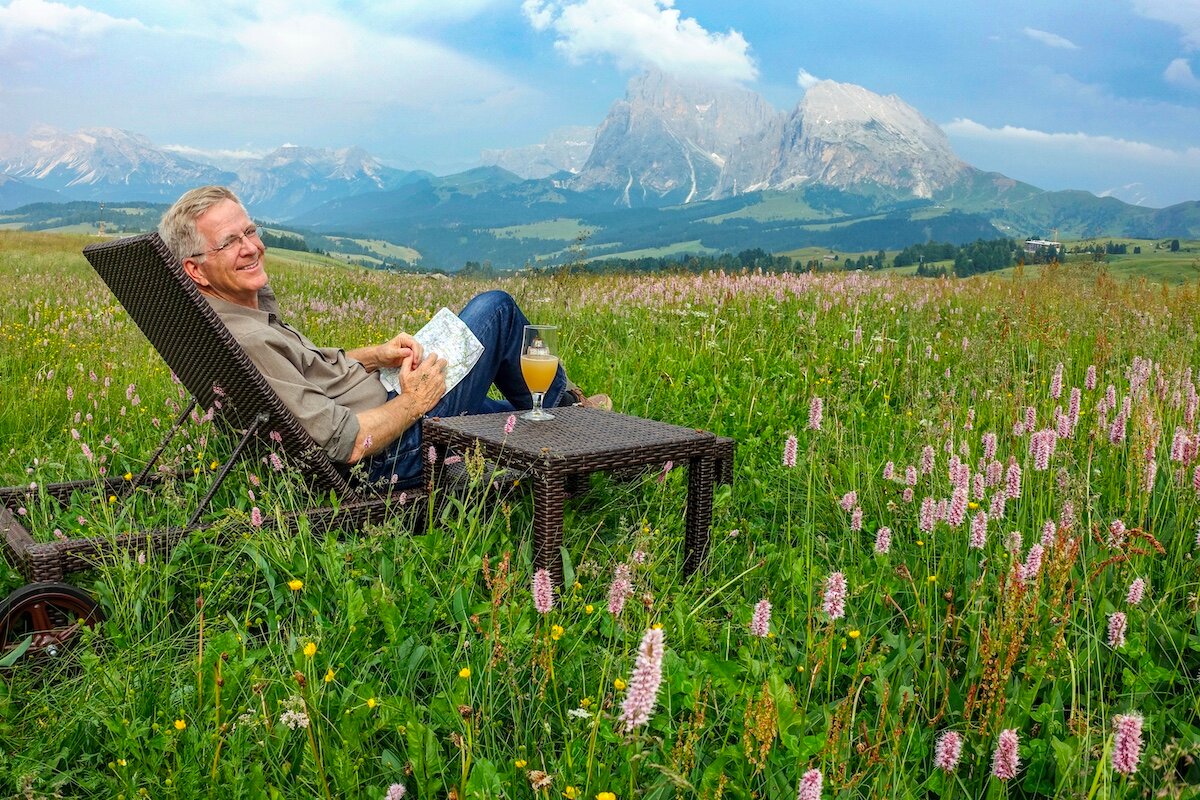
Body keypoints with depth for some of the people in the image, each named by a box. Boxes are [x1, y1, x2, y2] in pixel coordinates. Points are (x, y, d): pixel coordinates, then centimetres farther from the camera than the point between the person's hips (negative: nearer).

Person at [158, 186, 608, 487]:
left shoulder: (253, 302, 0)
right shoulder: (246, 341, -30)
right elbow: (345, 445, -31)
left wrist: (378, 355, 5)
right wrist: (412, 403, -17)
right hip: (392, 453, -9)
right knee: (495, 308, 2)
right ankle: (564, 410, 24)